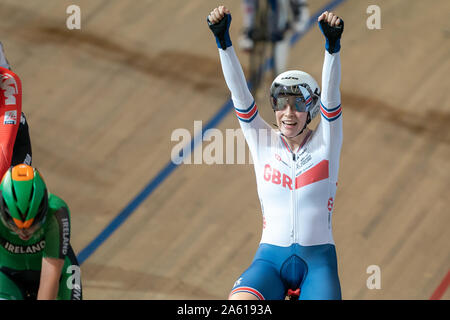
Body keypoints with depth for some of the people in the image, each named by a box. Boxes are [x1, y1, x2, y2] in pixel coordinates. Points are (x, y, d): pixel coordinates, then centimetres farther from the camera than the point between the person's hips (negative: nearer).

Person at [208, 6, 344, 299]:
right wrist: (223, 39, -21)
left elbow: (331, 93, -15)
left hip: (317, 261, 0)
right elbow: (239, 92, -7)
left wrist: (332, 43, -32)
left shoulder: (326, 141, 1)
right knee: (237, 307, -29)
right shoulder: (263, 141, 5)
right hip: (271, 259, 0)